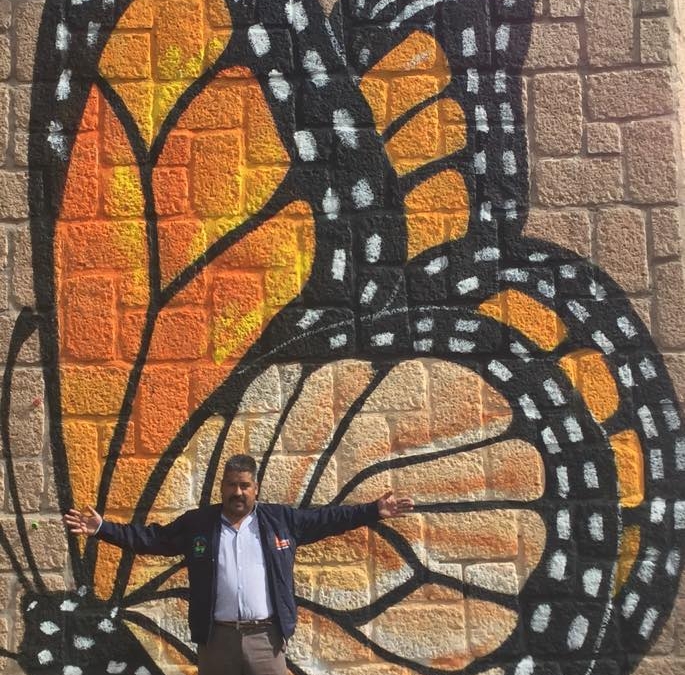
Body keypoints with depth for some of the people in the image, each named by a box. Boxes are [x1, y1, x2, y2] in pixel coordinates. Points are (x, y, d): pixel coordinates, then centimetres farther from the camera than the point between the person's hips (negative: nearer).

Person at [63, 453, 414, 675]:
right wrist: (102, 528, -3)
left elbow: (325, 519, 8)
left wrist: (373, 511, 3)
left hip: (265, 637, 0)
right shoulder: (197, 523, 4)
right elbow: (152, 537, 5)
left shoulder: (280, 520, 5)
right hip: (216, 637, 0)